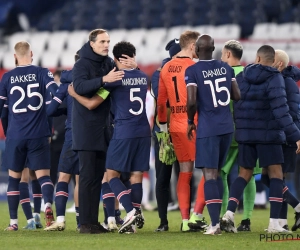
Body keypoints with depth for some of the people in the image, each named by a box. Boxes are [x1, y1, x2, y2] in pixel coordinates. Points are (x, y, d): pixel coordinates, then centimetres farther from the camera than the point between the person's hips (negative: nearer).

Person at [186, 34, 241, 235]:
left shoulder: (192, 71, -8)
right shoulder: (226, 68, 7)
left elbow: (191, 101, -16)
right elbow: (237, 96, 7)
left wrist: (190, 121, 1)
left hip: (207, 128, -5)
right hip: (227, 126, 5)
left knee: (210, 174, -5)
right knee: (216, 172, 16)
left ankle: (215, 223, -14)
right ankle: (217, 219, 14)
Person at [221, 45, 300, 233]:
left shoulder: (242, 77, 4)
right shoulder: (274, 78, -10)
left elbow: (234, 105, 5)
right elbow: (280, 110, -18)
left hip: (245, 133, 4)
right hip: (268, 133, -4)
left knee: (244, 174, 14)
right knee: (276, 175, 3)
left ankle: (230, 212, -4)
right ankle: (274, 223, -6)